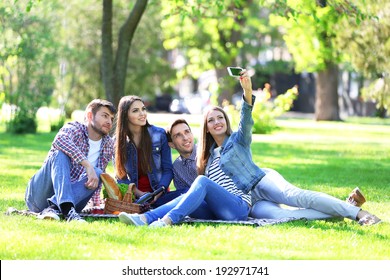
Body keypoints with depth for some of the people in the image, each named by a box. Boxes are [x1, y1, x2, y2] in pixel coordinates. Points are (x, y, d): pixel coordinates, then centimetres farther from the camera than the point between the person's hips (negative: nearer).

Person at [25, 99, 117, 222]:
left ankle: (53, 208, -37)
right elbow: (60, 139, -29)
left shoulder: (108, 145, 13)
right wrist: (88, 166, -36)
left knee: (98, 173, -19)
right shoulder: (75, 128, -4)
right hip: (39, 194, -4)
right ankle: (67, 209, -49)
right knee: (60, 153, -27)